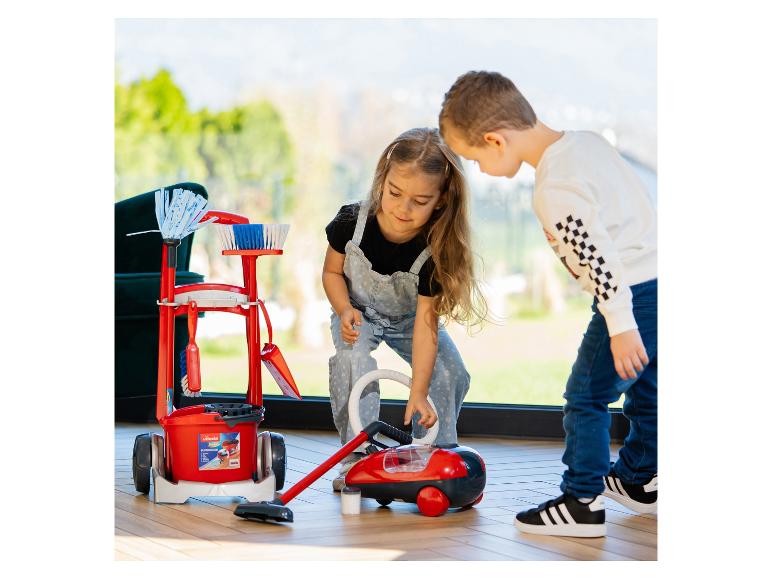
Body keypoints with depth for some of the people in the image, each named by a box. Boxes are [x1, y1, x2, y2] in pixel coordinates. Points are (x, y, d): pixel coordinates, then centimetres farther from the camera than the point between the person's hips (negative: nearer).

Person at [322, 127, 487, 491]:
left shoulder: (434, 253, -32)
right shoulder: (352, 223, -28)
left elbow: (426, 324, -32)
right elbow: (332, 272, -7)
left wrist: (418, 394, -36)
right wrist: (345, 310, -28)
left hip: (408, 319, 1)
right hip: (359, 313, 0)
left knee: (450, 374, -17)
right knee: (352, 359, -31)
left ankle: (439, 449, 6)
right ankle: (355, 455, -22)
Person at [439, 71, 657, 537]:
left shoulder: (555, 188, -21)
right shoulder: (587, 141, 8)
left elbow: (599, 258, -25)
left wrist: (620, 325, -22)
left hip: (635, 296, -10)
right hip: (658, 277, 10)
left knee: (586, 398, 2)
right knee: (645, 390, 24)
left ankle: (583, 503, 7)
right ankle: (639, 480, 41)